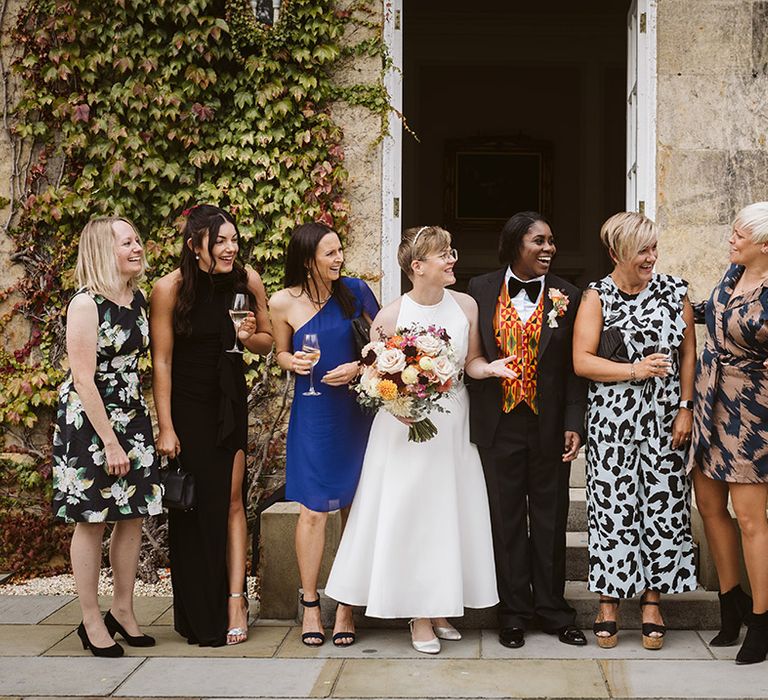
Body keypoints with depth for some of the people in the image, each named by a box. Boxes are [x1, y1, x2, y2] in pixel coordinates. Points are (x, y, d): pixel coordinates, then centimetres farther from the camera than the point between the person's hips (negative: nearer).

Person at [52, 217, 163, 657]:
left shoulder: (138, 300, 6)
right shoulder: (86, 304, -16)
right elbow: (84, 378, -18)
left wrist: (141, 425, 11)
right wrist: (110, 442, -18)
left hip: (132, 418, 7)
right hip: (89, 421, -7)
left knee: (134, 514, 8)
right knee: (92, 520, 2)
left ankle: (123, 611, 22)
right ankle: (92, 623, 12)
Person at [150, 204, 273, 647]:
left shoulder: (247, 281, -4)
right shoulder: (171, 288, -14)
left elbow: (267, 342, 9)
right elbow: (162, 361, -12)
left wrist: (248, 336, -15)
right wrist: (165, 427, -13)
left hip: (230, 402, 3)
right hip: (186, 405, -2)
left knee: (231, 502, -2)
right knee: (193, 507, 3)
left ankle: (235, 602, 1)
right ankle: (201, 619, 14)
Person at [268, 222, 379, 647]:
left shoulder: (354, 291, -2)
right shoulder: (284, 303, -3)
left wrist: (361, 366, -10)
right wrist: (292, 362, -10)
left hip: (356, 408, 1)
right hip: (312, 412, -1)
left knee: (354, 508, 4)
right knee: (314, 510, -1)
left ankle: (346, 606, 15)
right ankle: (310, 605, 13)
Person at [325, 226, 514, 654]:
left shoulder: (466, 306, -1)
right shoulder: (390, 316, -10)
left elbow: (471, 362, 7)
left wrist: (489, 367, -14)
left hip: (454, 425, 4)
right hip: (406, 426, -3)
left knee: (451, 514, 7)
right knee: (410, 517, 0)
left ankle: (441, 609, 21)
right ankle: (419, 615, 12)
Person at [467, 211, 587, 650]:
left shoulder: (566, 296, 0)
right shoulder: (482, 290, 1)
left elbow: (574, 368, 0)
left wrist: (573, 424, -7)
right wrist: (473, 418, 1)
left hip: (550, 427, 0)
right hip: (499, 425, 0)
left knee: (550, 519, 9)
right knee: (507, 520, 8)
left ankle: (553, 609, 22)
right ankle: (515, 612, 20)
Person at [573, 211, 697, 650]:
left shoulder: (674, 291, 5)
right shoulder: (598, 297, -1)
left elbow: (689, 355, 7)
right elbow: (582, 362, -7)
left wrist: (686, 409, -1)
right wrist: (635, 370, -14)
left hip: (665, 419, 2)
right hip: (612, 420, -2)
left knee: (663, 505, 4)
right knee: (611, 508, 0)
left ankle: (653, 601, 17)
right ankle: (609, 604, 12)